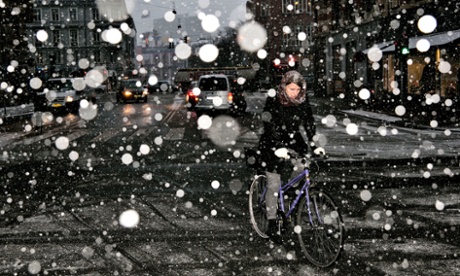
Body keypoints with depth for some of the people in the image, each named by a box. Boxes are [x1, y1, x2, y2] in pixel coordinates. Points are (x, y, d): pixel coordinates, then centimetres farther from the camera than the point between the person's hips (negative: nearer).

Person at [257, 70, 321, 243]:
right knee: (274, 185, -3)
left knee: (303, 167, -19)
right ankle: (272, 226, 8)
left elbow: (309, 123, -8)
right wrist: (279, 148, -38)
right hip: (273, 145, -4)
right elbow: (269, 127, -26)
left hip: (293, 141, 5)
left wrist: (314, 145, -21)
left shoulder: (302, 102, -7)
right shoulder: (273, 102, -19)